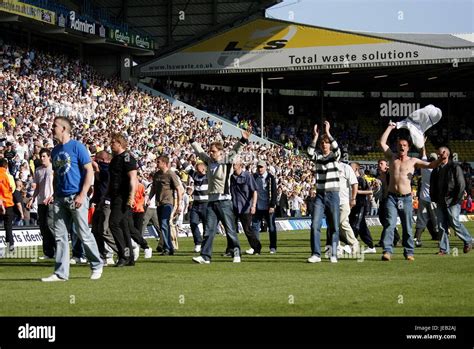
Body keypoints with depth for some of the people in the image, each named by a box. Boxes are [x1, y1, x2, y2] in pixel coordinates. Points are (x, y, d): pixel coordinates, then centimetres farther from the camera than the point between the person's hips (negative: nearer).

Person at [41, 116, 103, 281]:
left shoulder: (77, 146, -6)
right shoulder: (55, 150, 14)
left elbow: (89, 171, -9)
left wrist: (82, 195, -16)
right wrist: (55, 196, 14)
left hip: (76, 197, -7)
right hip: (60, 198, 7)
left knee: (84, 234, -3)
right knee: (59, 235, 4)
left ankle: (97, 266, 13)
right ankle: (61, 273, 6)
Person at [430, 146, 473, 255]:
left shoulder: (455, 167, -5)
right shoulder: (436, 169, 13)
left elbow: (461, 185, -7)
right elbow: (432, 185, 20)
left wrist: (456, 200, -12)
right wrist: (434, 199, 9)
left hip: (452, 202, -6)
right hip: (440, 203, 6)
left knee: (454, 223, -9)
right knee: (442, 226, 2)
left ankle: (468, 241, 11)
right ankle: (444, 249, 6)